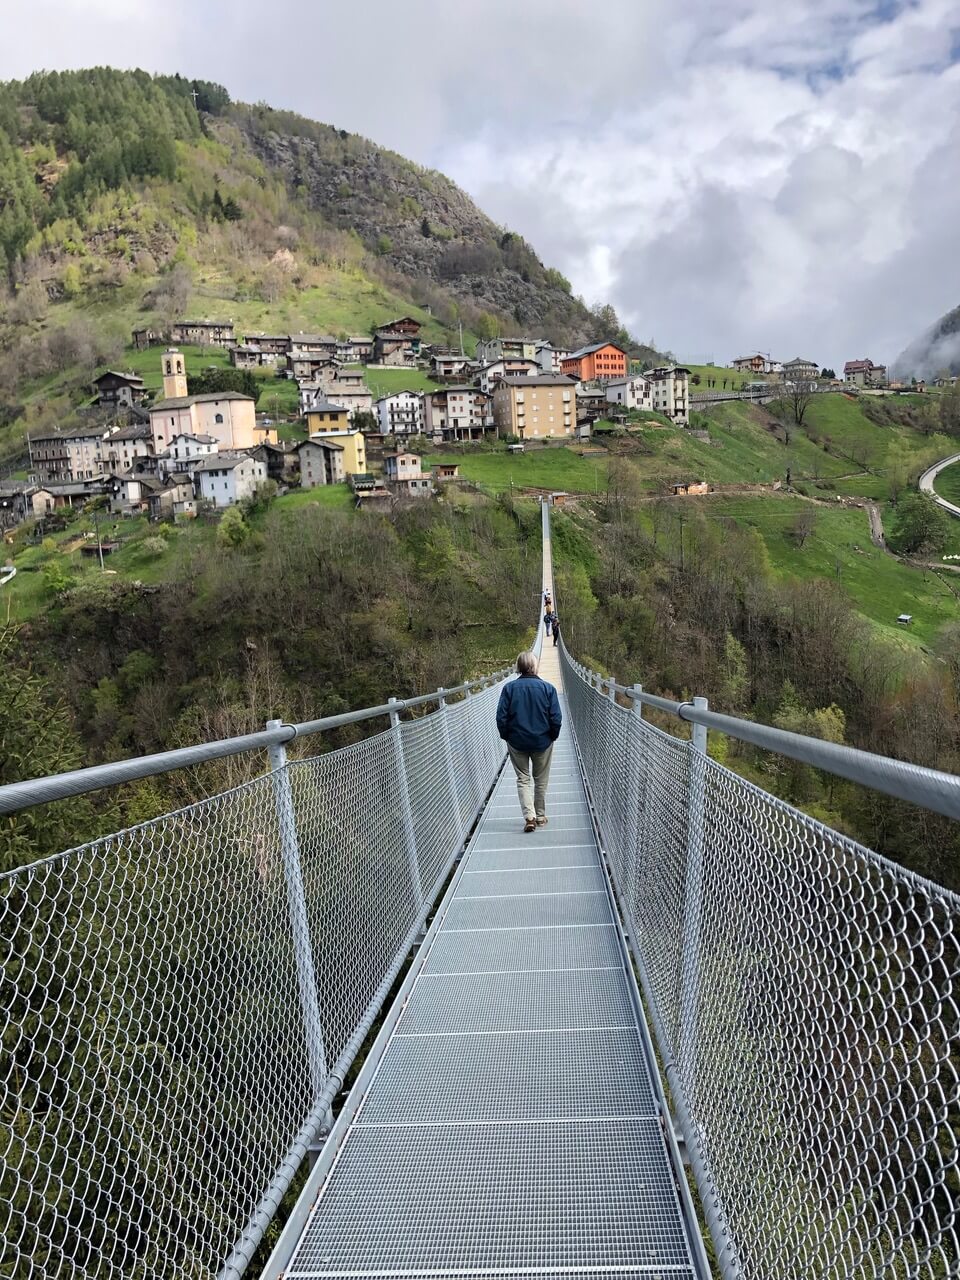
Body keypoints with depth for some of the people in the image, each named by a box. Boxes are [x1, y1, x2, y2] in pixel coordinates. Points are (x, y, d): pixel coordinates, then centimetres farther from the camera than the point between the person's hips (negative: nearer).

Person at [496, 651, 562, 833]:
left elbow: (501, 717, -8)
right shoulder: (548, 688, -9)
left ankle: (529, 816, -3)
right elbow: (556, 718, -9)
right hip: (543, 742, 0)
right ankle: (540, 816, 25)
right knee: (541, 780, 16)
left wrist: (506, 736, 6)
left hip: (516, 742, 0)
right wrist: (553, 736, 6)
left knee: (523, 779, 10)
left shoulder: (509, 688, -8)